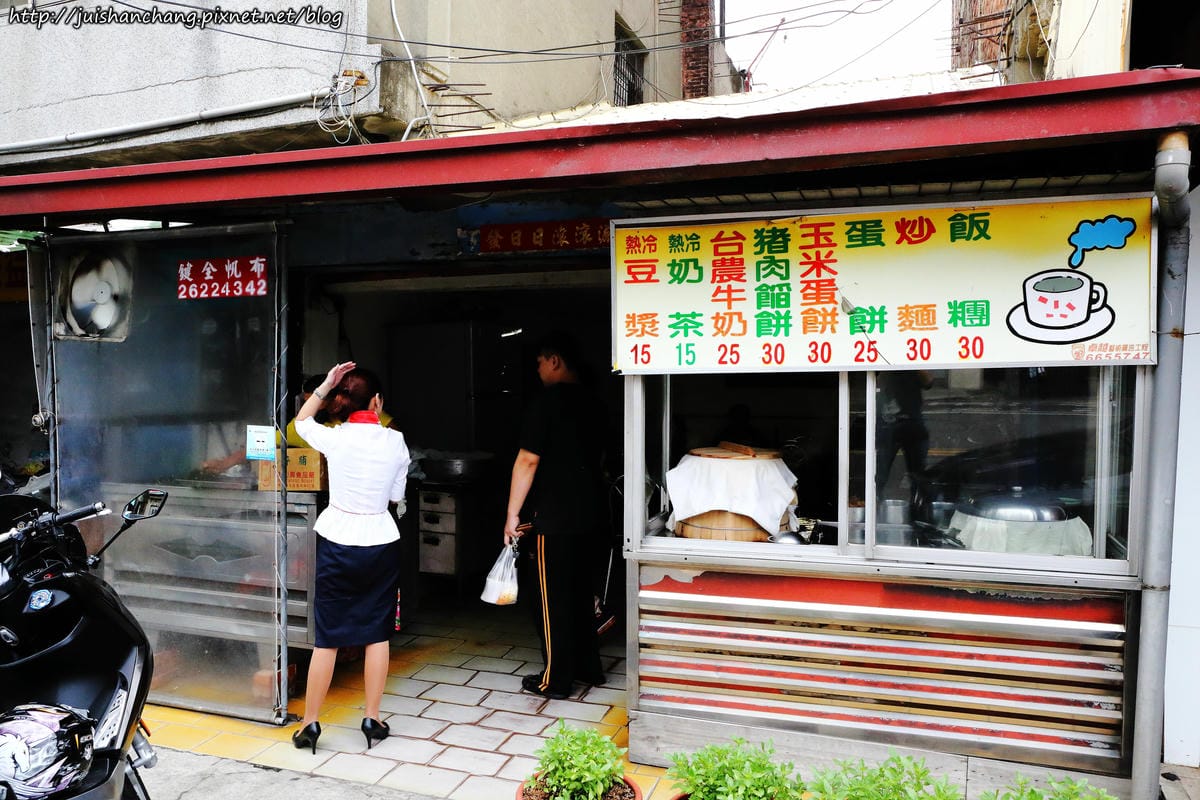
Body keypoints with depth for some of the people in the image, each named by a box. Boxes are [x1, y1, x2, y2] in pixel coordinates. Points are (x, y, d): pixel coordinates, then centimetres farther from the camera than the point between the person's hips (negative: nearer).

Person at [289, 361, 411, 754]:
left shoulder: (334, 438, -7)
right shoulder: (395, 442, -4)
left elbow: (301, 421, 16)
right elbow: (397, 495, 6)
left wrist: (325, 385, 12)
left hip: (337, 542, 0)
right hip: (380, 541, 1)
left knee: (328, 636, 7)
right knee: (376, 633, 10)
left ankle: (310, 724, 16)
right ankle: (372, 719, 16)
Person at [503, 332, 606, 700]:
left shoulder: (547, 401, -13)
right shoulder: (592, 404, 9)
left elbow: (527, 461, -16)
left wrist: (513, 514, -10)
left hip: (555, 518, -7)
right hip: (590, 515, 8)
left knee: (552, 599, 3)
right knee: (580, 592, 19)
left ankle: (555, 680, 11)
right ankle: (588, 667, 28)